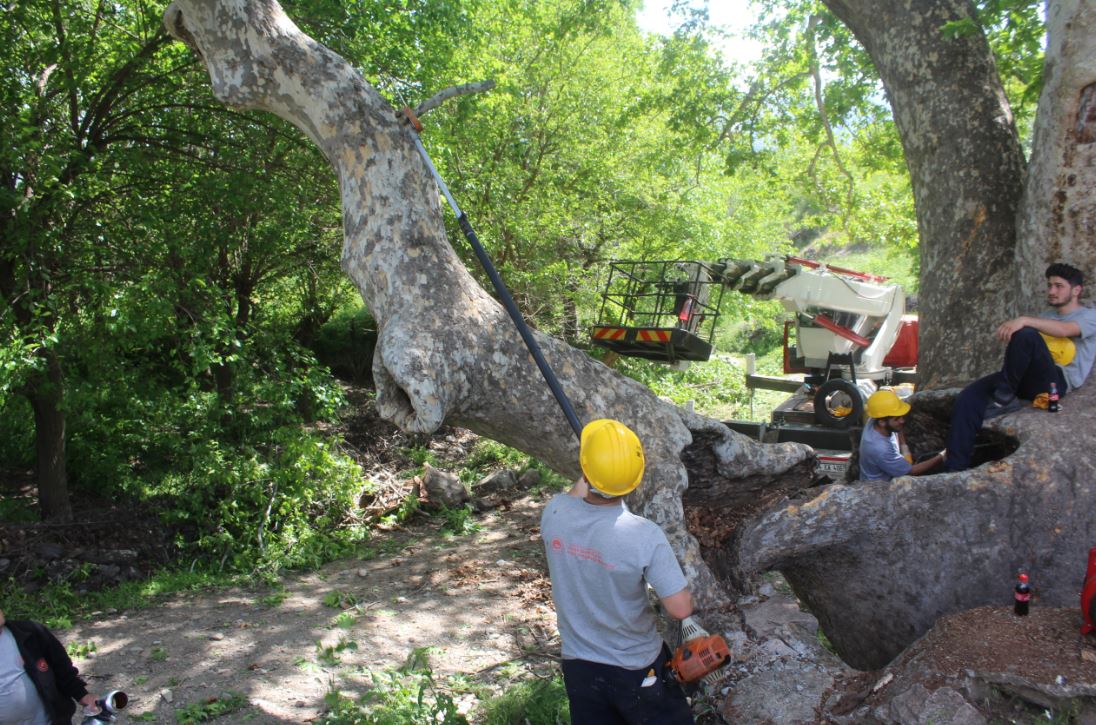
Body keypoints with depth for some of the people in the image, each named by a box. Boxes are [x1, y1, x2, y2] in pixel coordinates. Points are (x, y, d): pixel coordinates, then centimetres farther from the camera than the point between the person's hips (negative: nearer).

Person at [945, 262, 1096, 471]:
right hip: (1027, 380, 6)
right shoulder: (1046, 317, 31)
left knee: (1026, 334, -33)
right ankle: (957, 468, -23)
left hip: (1057, 381, -6)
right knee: (969, 397, -18)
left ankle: (1004, 397, -19)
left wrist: (1023, 320, -30)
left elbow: (1064, 330, -16)